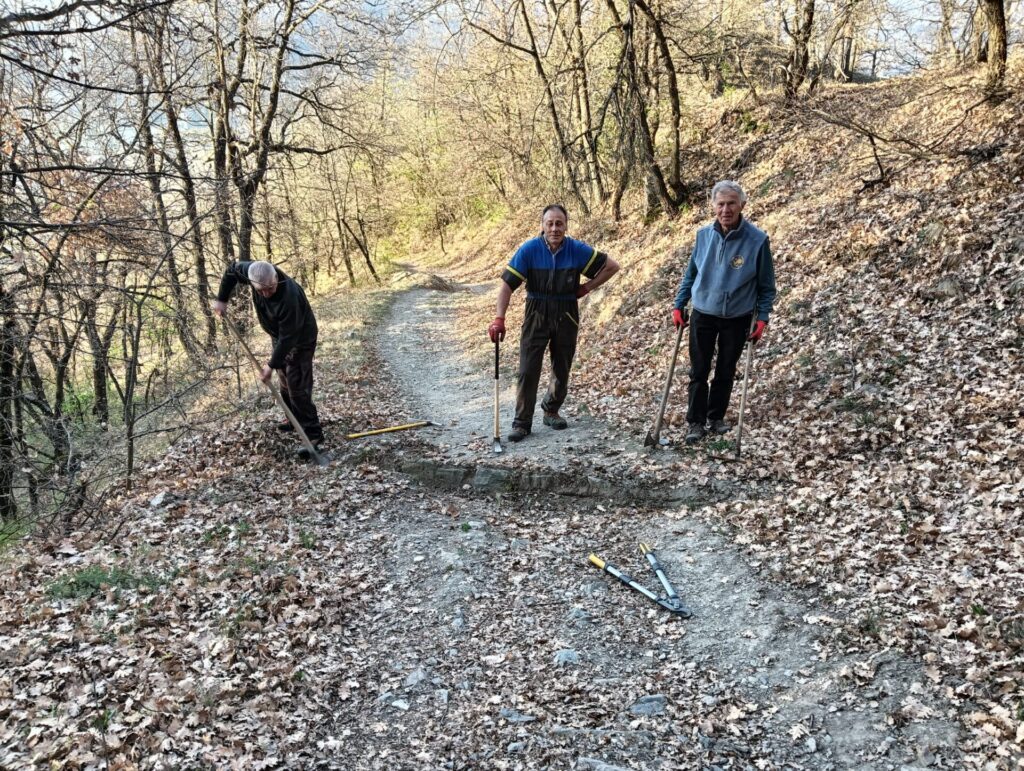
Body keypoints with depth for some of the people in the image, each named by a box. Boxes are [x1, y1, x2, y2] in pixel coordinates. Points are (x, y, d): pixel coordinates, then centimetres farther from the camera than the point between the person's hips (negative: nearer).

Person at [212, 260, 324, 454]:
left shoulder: (289, 297, -40)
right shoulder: (254, 272, -22)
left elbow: (288, 337, -33)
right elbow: (232, 269, 0)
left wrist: (272, 365, -28)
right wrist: (222, 299, -2)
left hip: (300, 338, -8)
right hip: (279, 336, 8)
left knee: (297, 386, -12)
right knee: (285, 382, 19)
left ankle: (313, 433, -7)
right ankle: (296, 419, 36)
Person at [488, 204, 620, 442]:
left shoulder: (577, 250, -9)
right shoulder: (529, 249, -13)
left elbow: (612, 266, 2)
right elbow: (507, 284, -15)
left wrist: (586, 288, -1)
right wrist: (499, 319, -23)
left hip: (566, 316, 2)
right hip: (536, 315, -2)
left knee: (562, 368, 13)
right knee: (528, 370, -5)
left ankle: (551, 411, 34)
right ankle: (522, 422, 3)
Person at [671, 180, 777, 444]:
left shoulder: (757, 239, -13)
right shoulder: (703, 235, -5)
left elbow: (766, 285, -5)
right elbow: (690, 274, 7)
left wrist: (762, 318, -12)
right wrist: (678, 305, 3)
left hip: (737, 319, -1)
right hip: (703, 315, 1)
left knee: (726, 372, 11)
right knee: (699, 372, 4)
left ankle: (716, 418, 27)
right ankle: (695, 422, 14)